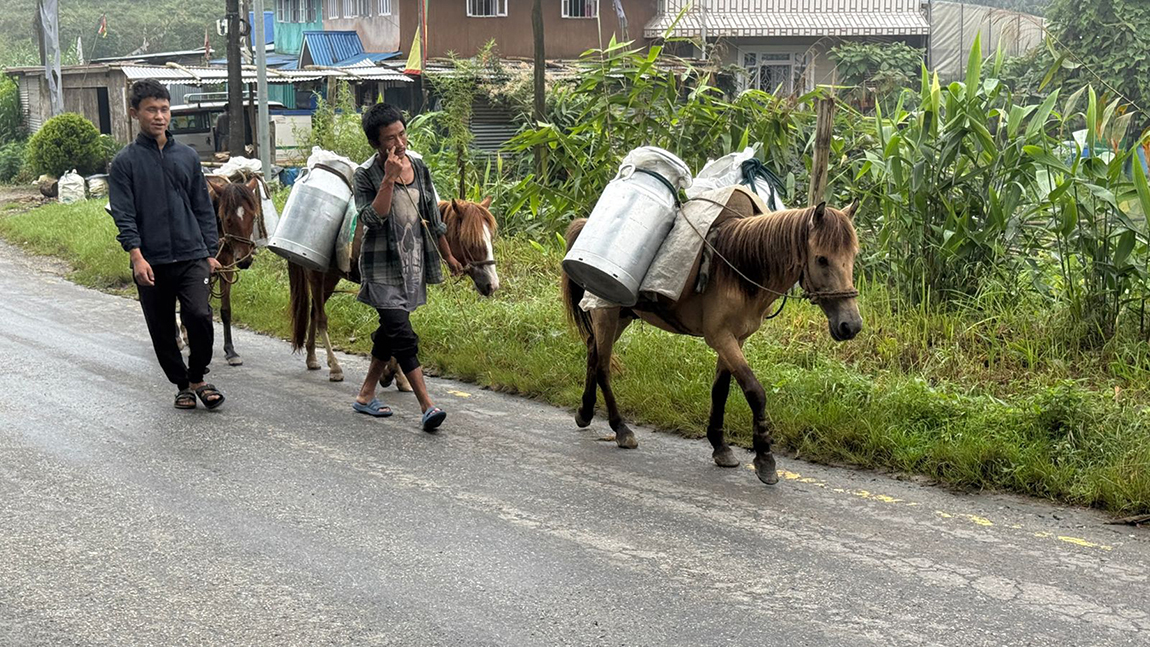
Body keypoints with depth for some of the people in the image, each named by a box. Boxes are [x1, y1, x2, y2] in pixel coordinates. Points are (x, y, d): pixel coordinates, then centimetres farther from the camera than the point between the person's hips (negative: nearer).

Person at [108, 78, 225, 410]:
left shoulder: (187, 156, 10)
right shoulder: (125, 161, 2)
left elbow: (203, 209, 13)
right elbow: (123, 215, -5)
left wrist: (211, 252, 9)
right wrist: (137, 256, -16)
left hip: (191, 256, 1)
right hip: (151, 263, -1)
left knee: (199, 316, -15)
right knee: (162, 330, 6)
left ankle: (198, 377, 6)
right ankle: (183, 385, 25)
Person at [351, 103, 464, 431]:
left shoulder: (419, 167, 5)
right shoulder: (366, 174, -10)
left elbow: (433, 218, 14)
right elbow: (372, 218, -23)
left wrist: (448, 256, 19)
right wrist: (389, 179, -27)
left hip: (414, 263, 6)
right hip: (383, 266, -6)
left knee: (389, 332, 14)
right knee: (403, 335, -13)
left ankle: (365, 395, 28)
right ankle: (427, 406, -14)